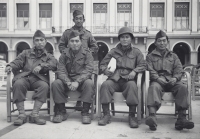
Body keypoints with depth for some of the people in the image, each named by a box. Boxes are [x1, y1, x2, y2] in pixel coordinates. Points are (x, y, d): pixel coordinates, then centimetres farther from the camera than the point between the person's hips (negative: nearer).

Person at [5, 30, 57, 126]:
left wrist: (41, 66, -17)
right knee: (18, 83, -33)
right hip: (24, 77, 1)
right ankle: (22, 114, -28)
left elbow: (54, 63, 0)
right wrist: (10, 66, -10)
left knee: (44, 85, -34)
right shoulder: (26, 53, 29)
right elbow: (18, 61, 13)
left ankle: (34, 114, -32)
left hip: (38, 79, -1)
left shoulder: (48, 56, 23)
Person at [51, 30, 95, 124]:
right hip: (67, 80, 2)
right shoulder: (64, 54, 7)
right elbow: (61, 71, -4)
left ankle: (85, 112, -21)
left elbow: (88, 71, -11)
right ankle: (61, 112, -12)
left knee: (89, 83, -33)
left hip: (82, 80, -2)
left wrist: (77, 82, -27)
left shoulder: (87, 54, 1)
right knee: (56, 83, -25)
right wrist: (68, 82, -24)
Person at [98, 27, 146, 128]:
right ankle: (106, 115, -21)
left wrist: (134, 71, -12)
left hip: (128, 79, -1)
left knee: (132, 85, -36)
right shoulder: (113, 51, 20)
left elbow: (143, 65, 8)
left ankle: (132, 116, -25)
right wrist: (105, 69, -8)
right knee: (105, 84, -31)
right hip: (115, 79, 1)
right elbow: (102, 64, 17)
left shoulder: (136, 52, 18)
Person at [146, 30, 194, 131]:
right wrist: (158, 78, -16)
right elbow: (150, 70, 4)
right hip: (157, 80, -2)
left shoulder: (173, 56, 27)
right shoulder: (150, 56, 20)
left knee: (182, 87, -30)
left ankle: (181, 118, -37)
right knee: (154, 87, -37)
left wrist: (175, 78, -11)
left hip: (171, 81, 2)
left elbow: (179, 69, 13)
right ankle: (152, 116, -56)